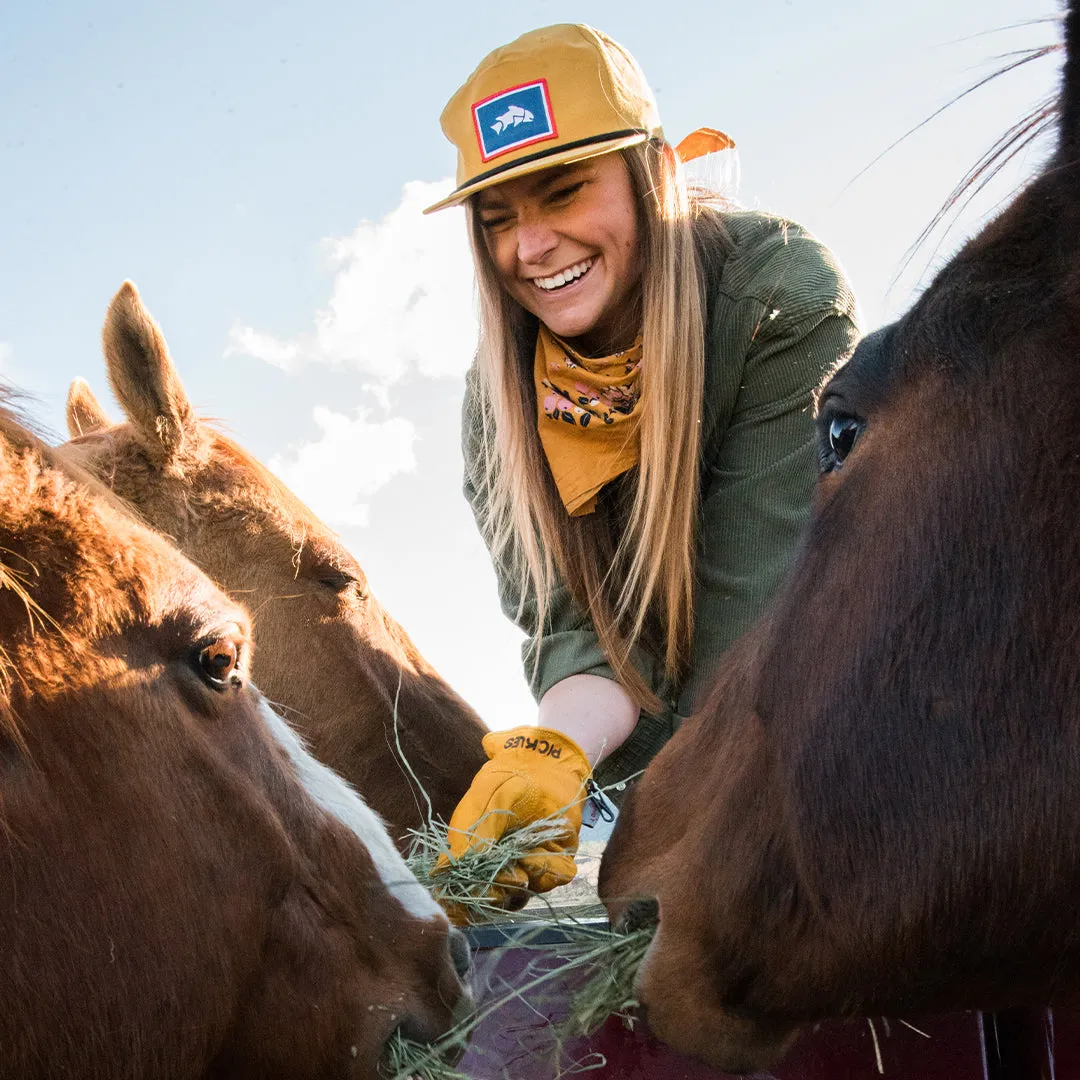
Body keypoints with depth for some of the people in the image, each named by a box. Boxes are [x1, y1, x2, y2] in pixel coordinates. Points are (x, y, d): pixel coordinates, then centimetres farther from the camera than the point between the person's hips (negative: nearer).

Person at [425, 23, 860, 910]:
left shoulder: (785, 298, -26)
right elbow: (585, 626, -17)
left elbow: (753, 596, -28)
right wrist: (555, 752, -39)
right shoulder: (501, 395, -12)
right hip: (704, 722, 4)